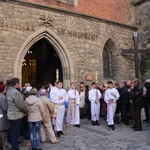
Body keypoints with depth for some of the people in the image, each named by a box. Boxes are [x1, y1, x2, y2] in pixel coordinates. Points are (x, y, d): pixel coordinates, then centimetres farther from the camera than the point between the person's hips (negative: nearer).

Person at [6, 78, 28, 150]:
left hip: (11, 114, 10)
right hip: (16, 115, -9)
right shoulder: (16, 92, -24)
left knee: (12, 131, 24)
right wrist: (26, 110, -6)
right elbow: (21, 105, -22)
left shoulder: (9, 91, 6)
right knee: (16, 133, 2)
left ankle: (13, 143, 41)